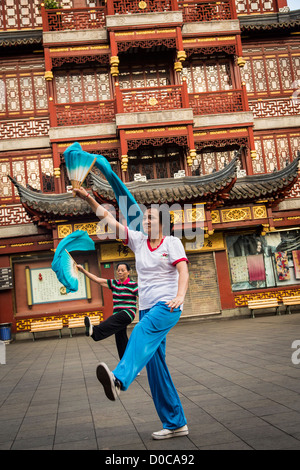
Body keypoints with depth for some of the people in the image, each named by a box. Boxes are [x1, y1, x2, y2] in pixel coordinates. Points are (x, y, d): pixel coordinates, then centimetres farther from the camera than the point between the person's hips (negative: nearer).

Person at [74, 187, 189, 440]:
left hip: (168, 305, -5)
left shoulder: (172, 242, 1)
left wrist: (180, 295, -30)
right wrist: (89, 199, -4)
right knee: (155, 368, 2)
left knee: (142, 332, -37)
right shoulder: (138, 240, 12)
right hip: (147, 307, 6)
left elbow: (183, 270, -13)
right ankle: (175, 423, 10)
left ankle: (119, 379, -60)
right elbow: (109, 219, 7)